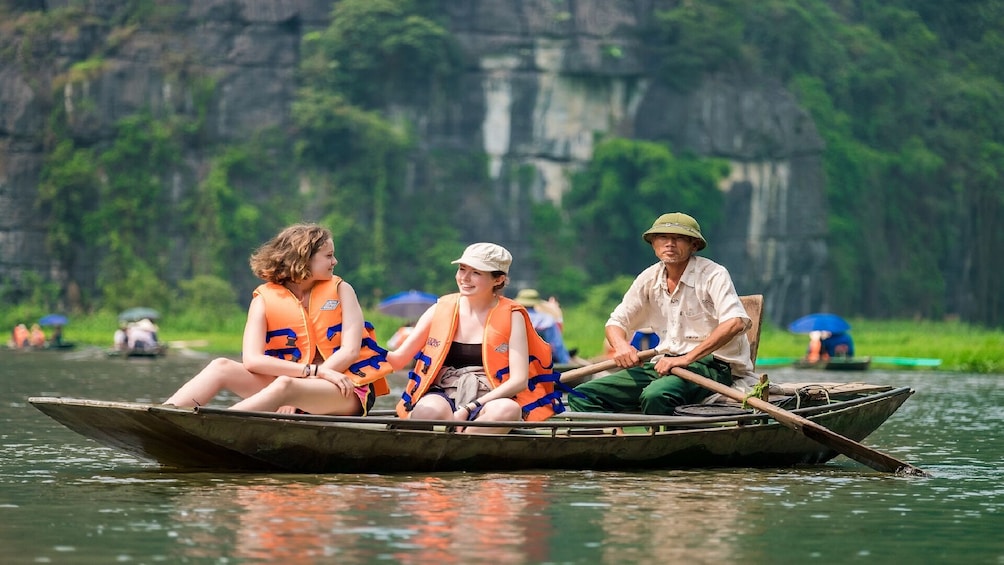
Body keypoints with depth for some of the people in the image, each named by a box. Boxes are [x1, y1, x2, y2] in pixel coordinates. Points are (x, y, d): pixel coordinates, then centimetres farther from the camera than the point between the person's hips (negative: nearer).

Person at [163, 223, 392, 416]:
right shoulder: (265, 299, 3)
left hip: (345, 392, -3)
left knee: (285, 385, -34)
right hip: (288, 387, 3)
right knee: (222, 367, -16)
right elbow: (251, 359, -11)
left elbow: (350, 351, -7)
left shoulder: (340, 290, 5)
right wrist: (315, 370, -21)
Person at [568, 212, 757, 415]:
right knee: (582, 396, -8)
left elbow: (736, 322, -23)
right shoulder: (649, 278, 9)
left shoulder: (713, 275, -9)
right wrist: (621, 345, -8)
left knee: (655, 395, -39)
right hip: (665, 363, 7)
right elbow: (616, 321, 17)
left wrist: (687, 358, -29)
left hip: (712, 366, -7)